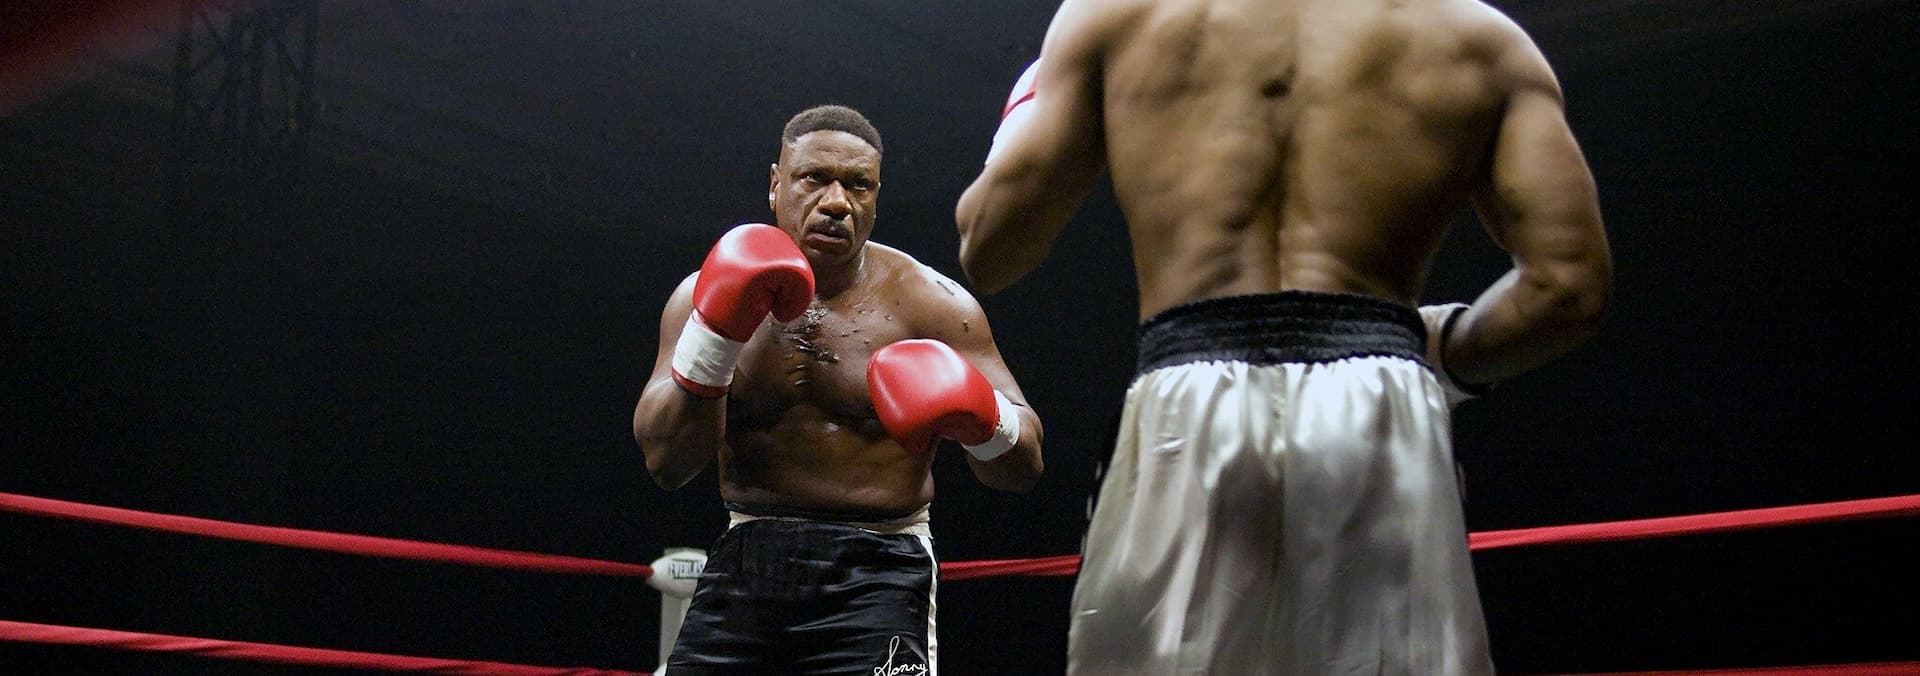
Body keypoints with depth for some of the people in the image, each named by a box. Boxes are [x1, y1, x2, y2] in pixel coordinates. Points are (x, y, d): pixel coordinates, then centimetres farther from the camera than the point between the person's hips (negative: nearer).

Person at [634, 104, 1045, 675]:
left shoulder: (929, 303, -2)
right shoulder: (706, 295, 3)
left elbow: (1024, 466, -3)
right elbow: (665, 462, -6)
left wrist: (980, 418, -25)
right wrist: (715, 332, -17)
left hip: (876, 577, -2)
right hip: (744, 564, 2)